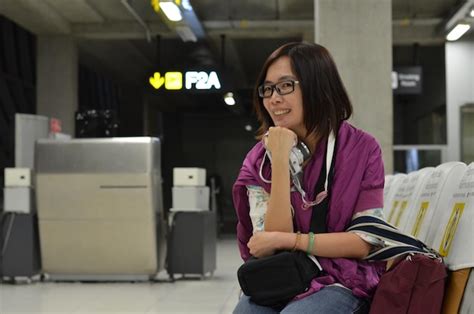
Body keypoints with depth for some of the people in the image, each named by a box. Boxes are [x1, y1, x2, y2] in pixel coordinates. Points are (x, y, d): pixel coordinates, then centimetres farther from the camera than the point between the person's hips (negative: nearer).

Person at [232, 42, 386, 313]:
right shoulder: (259, 160, 1)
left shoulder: (362, 149, -4)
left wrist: (286, 240, -13)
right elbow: (271, 246, -9)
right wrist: (280, 161, -16)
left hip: (343, 281, -2)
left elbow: (365, 243, -7)